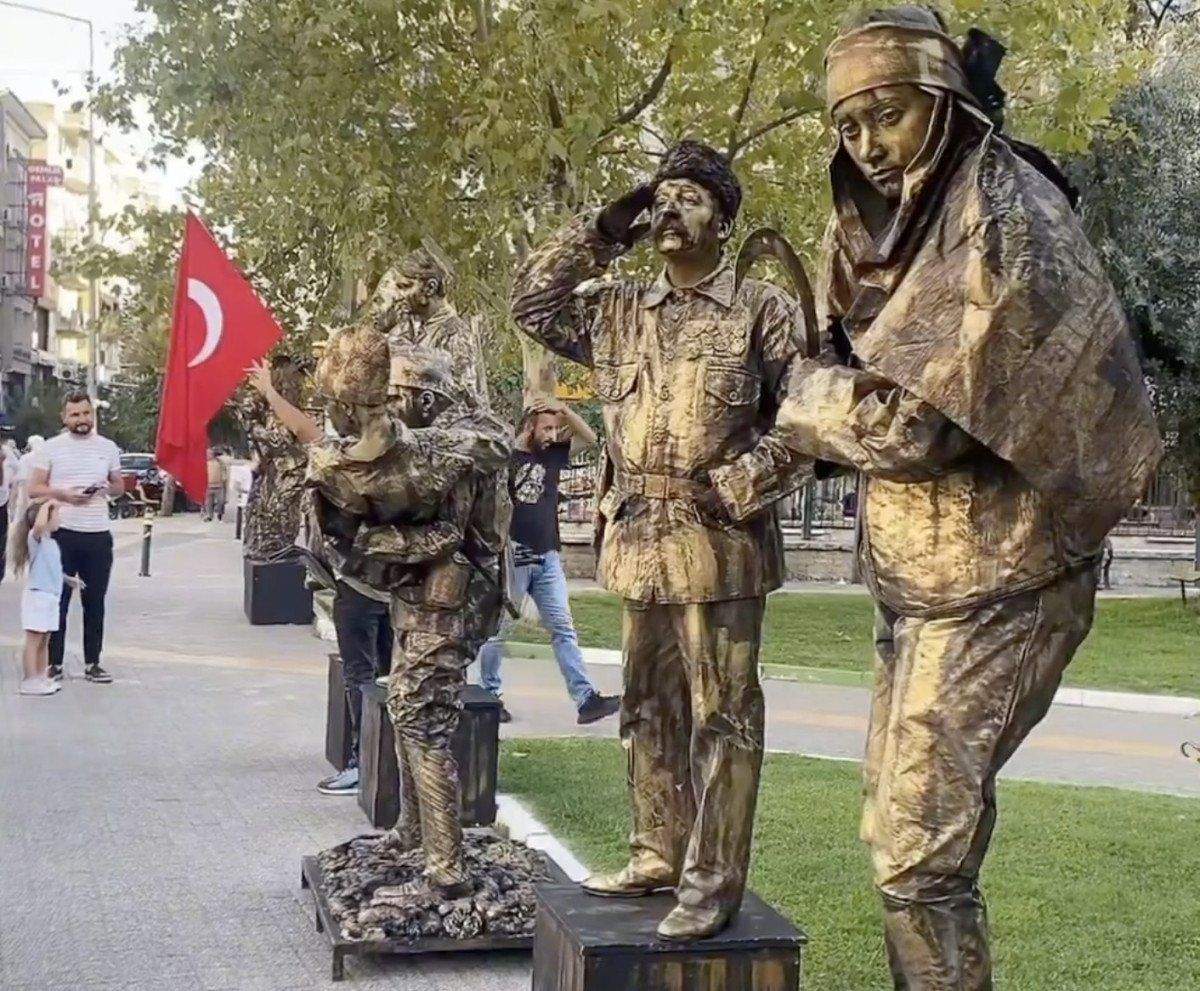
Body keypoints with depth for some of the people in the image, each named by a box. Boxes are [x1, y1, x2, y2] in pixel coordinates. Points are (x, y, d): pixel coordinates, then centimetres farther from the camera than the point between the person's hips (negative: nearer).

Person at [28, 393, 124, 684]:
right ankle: (54, 663, 8)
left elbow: (119, 485, 18)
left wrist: (107, 489, -4)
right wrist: (64, 494, -17)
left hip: (98, 534, 3)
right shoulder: (50, 448, 2)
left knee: (95, 602, 7)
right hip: (62, 532, -2)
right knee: (58, 600, 1)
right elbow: (34, 489, -1)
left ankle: (92, 663, 14)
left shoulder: (108, 448, 10)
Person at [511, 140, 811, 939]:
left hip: (720, 543, -6)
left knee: (721, 715, -1)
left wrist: (735, 489, -15)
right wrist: (602, 233, 9)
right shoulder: (619, 311, 13)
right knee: (650, 708, 14)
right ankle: (658, 853, 27)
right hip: (638, 540, 6)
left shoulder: (764, 311, -2)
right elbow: (533, 303, 16)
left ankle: (715, 880, 4)